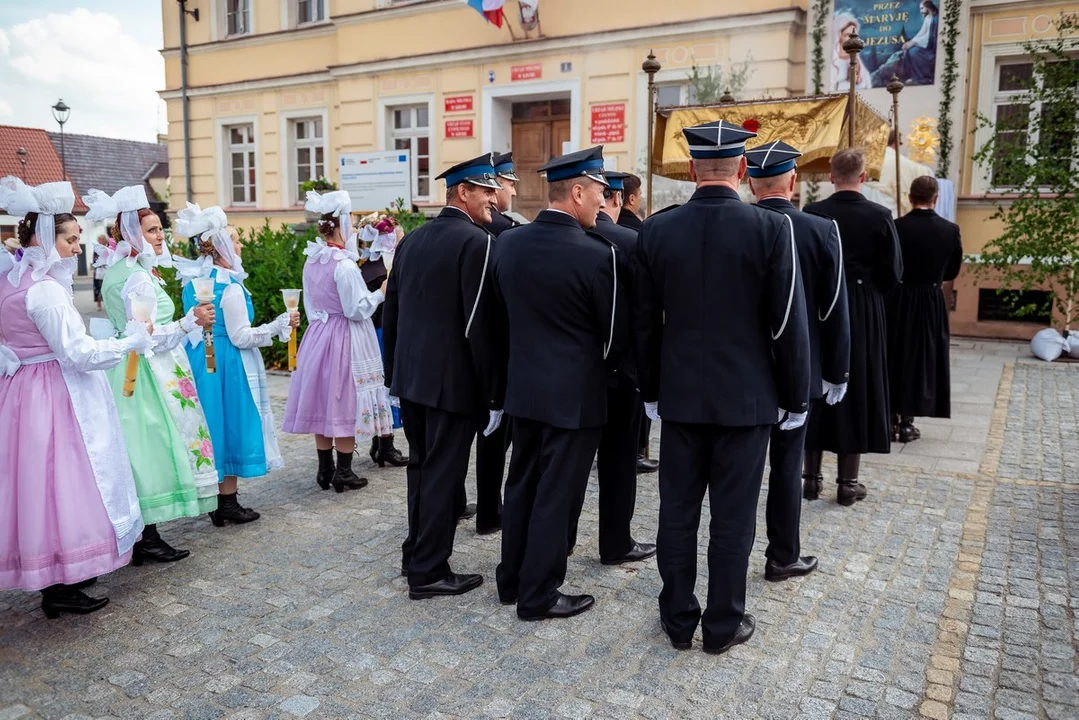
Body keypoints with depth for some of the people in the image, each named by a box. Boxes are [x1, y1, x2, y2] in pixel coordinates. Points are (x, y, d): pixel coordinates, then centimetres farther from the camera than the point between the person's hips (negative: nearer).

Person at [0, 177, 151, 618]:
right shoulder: (45, 289, -19)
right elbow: (78, 352, -21)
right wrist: (131, 343, -12)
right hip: (55, 396, -9)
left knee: (41, 482, 15)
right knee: (60, 481, -1)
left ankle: (52, 576, 28)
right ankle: (59, 591, 8)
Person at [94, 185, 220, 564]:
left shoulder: (120, 270, 15)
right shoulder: (138, 277, -16)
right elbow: (147, 335, -20)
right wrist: (190, 322, -28)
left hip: (131, 370, 10)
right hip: (150, 372, -10)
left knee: (142, 450, 13)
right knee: (154, 446, -4)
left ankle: (140, 535, 21)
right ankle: (147, 539, 3)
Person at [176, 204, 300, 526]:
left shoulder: (193, 281, 8)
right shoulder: (230, 286, -17)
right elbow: (241, 336, -17)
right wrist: (280, 324, -13)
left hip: (199, 359, 8)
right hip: (226, 363, -8)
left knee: (211, 425, 14)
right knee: (230, 424, 1)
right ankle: (227, 502, 9)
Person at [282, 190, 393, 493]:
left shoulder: (311, 262, 6)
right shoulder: (345, 265, -17)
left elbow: (310, 306, 15)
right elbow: (356, 309, -16)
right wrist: (380, 292, -4)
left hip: (318, 336, 7)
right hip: (345, 338, -7)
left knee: (323, 403, 11)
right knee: (345, 403, 1)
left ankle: (325, 469, 20)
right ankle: (343, 472, 7)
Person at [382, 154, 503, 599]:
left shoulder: (411, 241, 9)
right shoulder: (476, 242, -14)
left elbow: (390, 315, 12)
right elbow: (479, 325, -18)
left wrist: (394, 376, 19)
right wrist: (492, 393, -12)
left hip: (411, 378, 8)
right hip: (454, 381, -7)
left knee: (421, 467, 20)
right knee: (443, 474, 3)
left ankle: (416, 553, 33)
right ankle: (428, 571, 13)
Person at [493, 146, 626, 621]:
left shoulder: (507, 243, 0)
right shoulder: (596, 254, -18)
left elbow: (501, 313, 9)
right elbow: (615, 332, -8)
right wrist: (602, 370, 11)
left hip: (524, 387, 6)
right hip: (575, 393, -6)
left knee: (521, 486, 18)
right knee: (556, 495, 5)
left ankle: (512, 580, 31)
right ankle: (538, 596, 17)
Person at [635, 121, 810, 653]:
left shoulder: (656, 230, -2)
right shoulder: (771, 229, -10)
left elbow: (645, 322, 3)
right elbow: (789, 323, -8)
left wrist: (650, 389, 14)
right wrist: (795, 398, 3)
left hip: (679, 394, 2)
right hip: (746, 395, -2)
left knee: (677, 511, 12)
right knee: (733, 516, 9)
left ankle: (678, 619, 25)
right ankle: (723, 624, 22)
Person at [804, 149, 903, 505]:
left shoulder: (812, 213, -7)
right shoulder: (879, 216, -8)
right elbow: (893, 272, -5)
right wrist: (868, 291, 14)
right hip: (864, 313, -1)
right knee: (856, 389, 8)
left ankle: (811, 476, 15)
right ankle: (848, 482, 13)